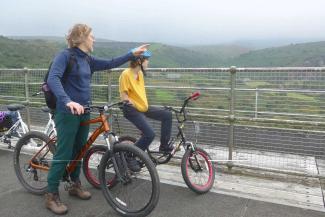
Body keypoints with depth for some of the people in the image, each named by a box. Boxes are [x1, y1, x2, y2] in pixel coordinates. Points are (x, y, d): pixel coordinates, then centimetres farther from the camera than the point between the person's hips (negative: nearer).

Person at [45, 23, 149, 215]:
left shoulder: (87, 59, 11)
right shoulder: (65, 56, -12)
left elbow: (110, 64, 17)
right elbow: (53, 79, -26)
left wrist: (132, 54, 14)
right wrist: (68, 101, -41)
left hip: (84, 111, 8)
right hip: (68, 112, -7)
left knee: (79, 150, 16)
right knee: (64, 153, -2)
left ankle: (75, 184, 33)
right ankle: (52, 195, 12)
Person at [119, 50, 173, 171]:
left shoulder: (140, 73, 9)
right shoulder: (126, 74, -15)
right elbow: (123, 95, -15)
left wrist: (145, 104, 17)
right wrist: (132, 103, -20)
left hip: (143, 107, 9)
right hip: (132, 109, -9)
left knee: (167, 115, 1)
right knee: (150, 134, -20)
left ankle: (164, 145, 11)